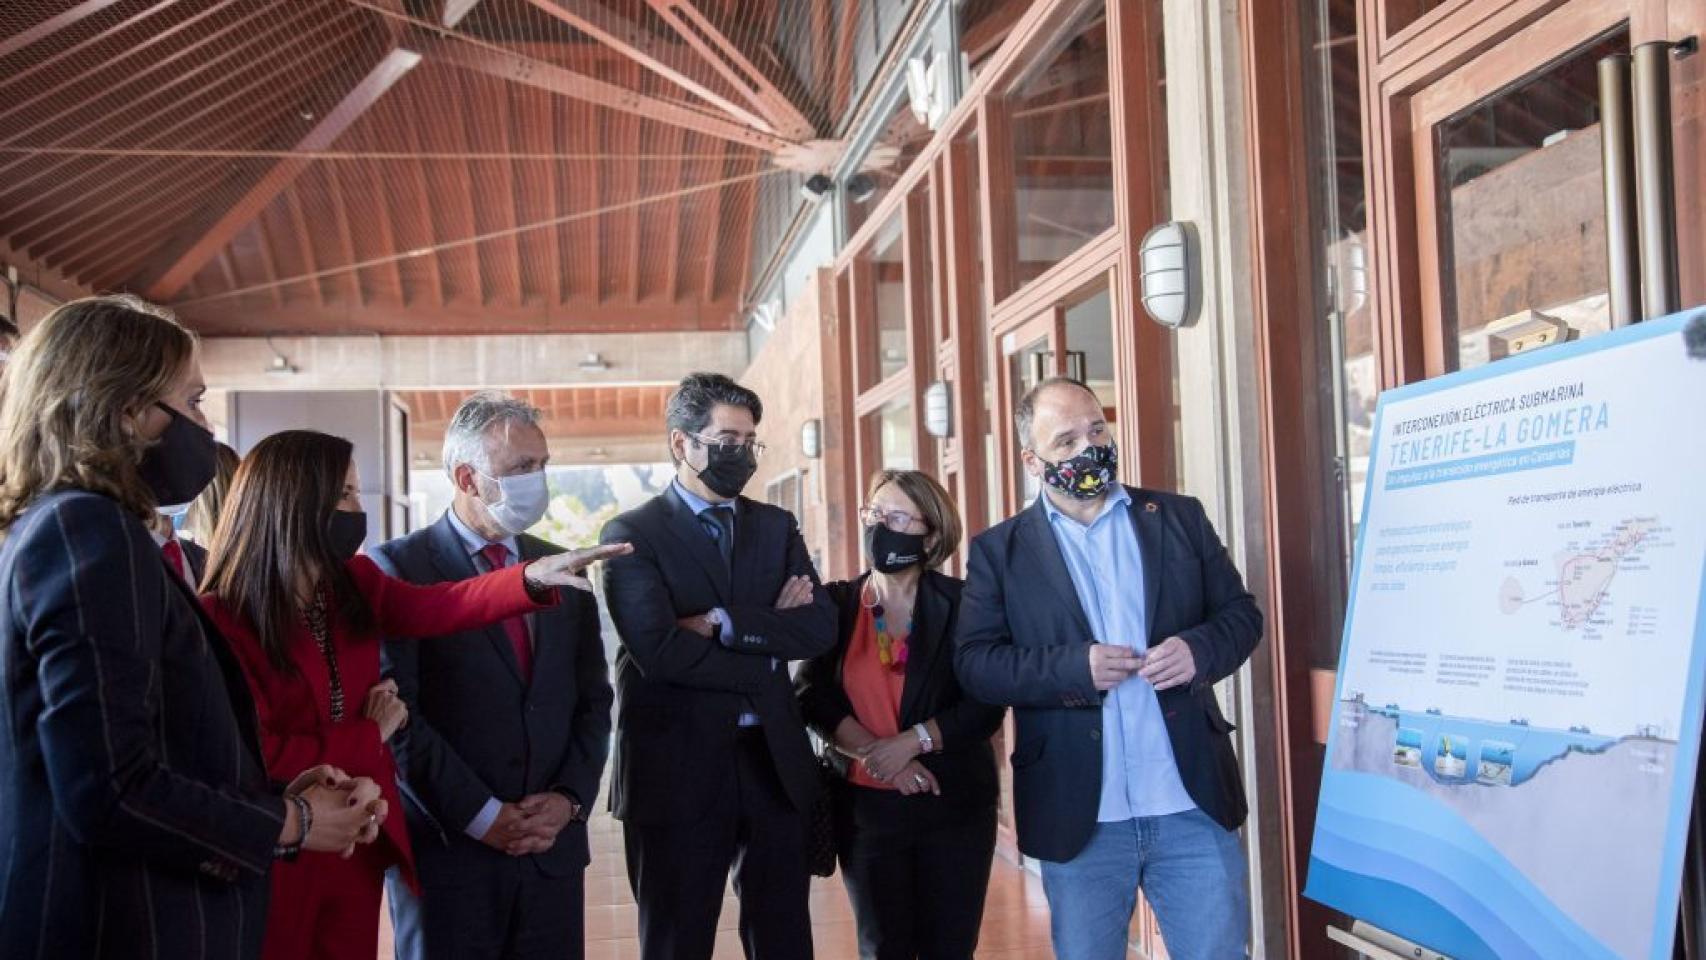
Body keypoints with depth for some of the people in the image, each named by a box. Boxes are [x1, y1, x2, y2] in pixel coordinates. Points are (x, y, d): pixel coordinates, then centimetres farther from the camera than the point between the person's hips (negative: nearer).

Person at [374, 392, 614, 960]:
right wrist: (480, 816, -13)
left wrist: (570, 797, -3)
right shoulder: (397, 570, -4)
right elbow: (396, 716, -11)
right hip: (446, 849, -4)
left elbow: (593, 700, 11)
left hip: (554, 845, 4)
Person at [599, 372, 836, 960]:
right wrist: (768, 635, -10)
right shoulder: (633, 534, -4)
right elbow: (659, 650, -18)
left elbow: (820, 627, -3)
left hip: (774, 763, 5)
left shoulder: (777, 527, 11)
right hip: (678, 771, -4)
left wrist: (722, 623, -14)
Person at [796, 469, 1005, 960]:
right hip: (865, 805, 2)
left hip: (954, 804, -1)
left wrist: (910, 742, -18)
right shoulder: (836, 603, 2)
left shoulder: (960, 605, -3)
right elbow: (812, 697, -6)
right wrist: (878, 755, -16)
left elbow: (987, 705, -9)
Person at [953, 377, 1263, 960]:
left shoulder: (1179, 518, 8)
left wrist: (1199, 649, -12)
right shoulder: (1000, 551, 2)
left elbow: (1240, 612, 9)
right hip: (1080, 819, -1)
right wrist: (1075, 667, -19)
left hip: (1193, 807, 1)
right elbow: (974, 663, -5)